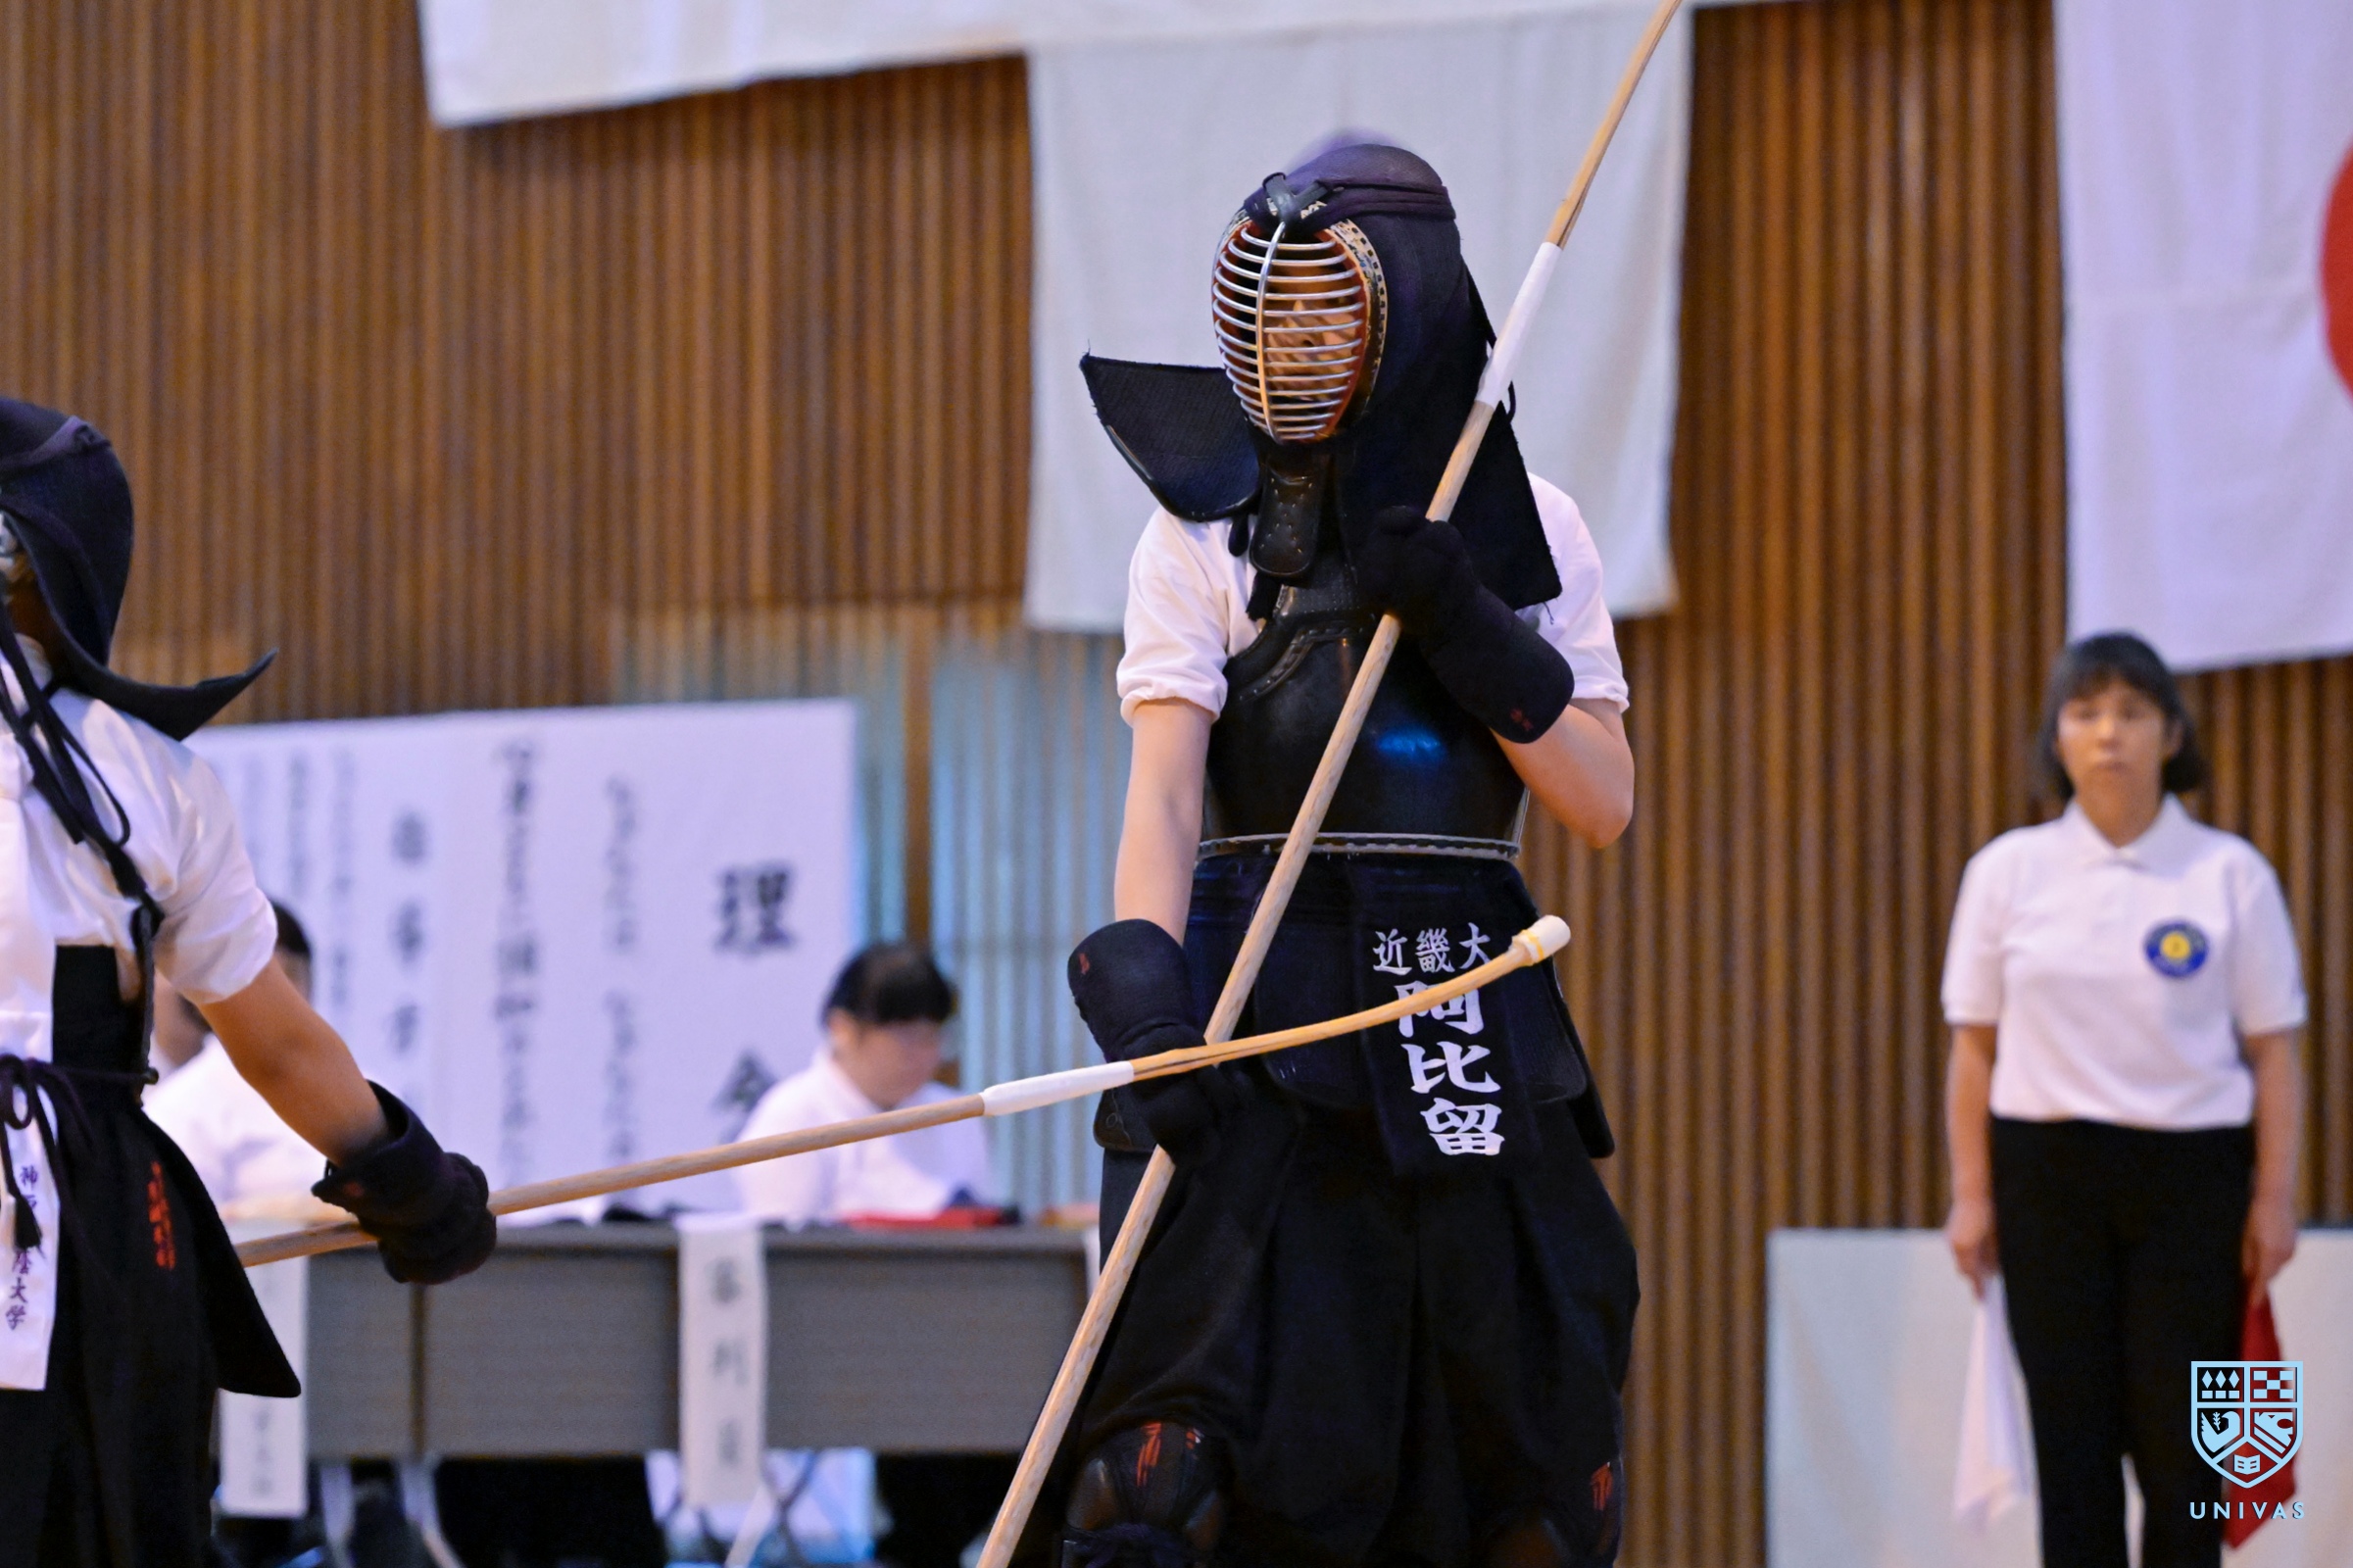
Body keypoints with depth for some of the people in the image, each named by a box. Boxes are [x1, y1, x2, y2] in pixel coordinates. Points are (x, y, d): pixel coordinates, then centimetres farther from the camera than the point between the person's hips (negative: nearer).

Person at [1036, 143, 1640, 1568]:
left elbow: (1603, 805, 3)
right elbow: (1163, 787, -10)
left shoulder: (1533, 532, 9)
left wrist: (1465, 630, -10)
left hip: (1480, 1021, 3)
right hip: (1266, 1018, -3)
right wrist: (1142, 991, -26)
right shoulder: (1210, 527, 2)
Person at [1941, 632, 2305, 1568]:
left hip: (2189, 1175, -1)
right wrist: (1972, 1195, 1)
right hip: (2049, 1173, 1)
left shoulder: (2230, 876, -1)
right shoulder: (2007, 872, 3)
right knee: (2072, 1437, 1)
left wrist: (2274, 1200, -5)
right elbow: (1974, 1045, 5)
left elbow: (2272, 1049, 0)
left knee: (2178, 1441, -2)